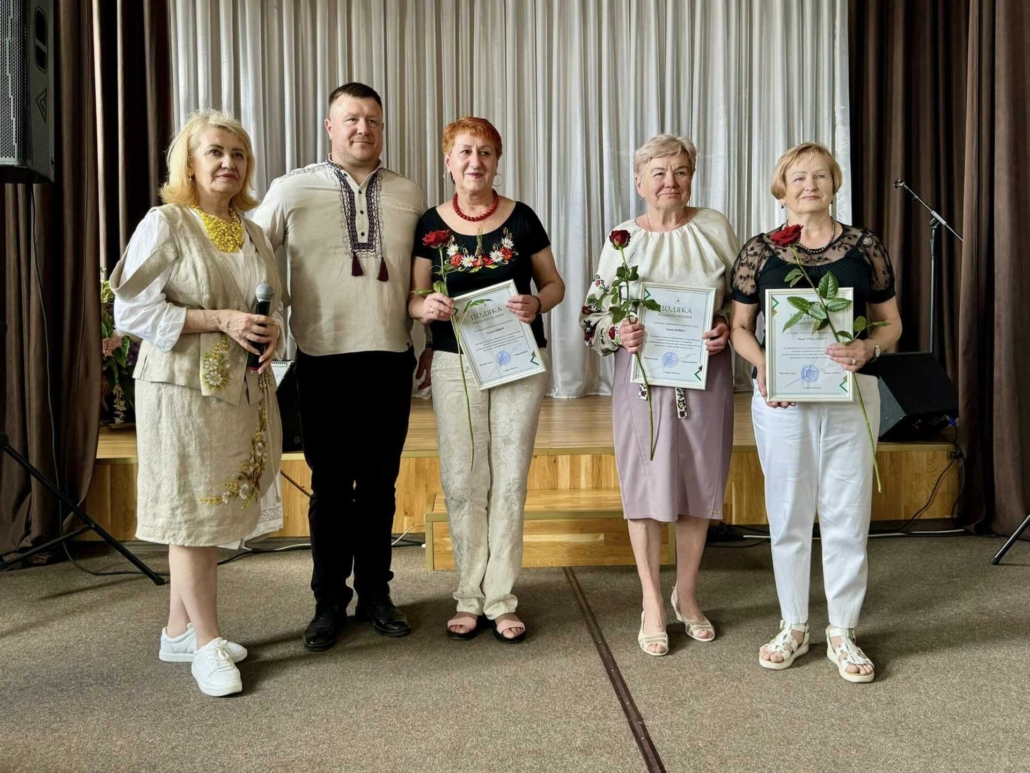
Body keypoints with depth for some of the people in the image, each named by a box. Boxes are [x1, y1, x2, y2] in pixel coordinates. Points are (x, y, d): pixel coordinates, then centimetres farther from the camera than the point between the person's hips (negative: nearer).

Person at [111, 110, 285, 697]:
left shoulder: (252, 233, 13)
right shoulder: (166, 224, -6)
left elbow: (274, 304, 21)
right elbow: (132, 309, -11)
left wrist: (273, 329, -3)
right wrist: (219, 320, -18)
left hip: (242, 387, 6)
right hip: (184, 386, -6)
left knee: (209, 513, 11)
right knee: (192, 511, -1)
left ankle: (180, 631, 24)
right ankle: (208, 643, 9)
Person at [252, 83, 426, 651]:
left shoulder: (409, 196, 9)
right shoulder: (292, 190, 2)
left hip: (390, 358, 2)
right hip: (325, 360, -2)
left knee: (379, 483, 10)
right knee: (330, 486, 6)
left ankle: (375, 593, 24)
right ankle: (329, 600, 21)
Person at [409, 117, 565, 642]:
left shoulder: (521, 219, 1)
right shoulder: (431, 224, 3)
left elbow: (553, 283, 7)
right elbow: (412, 299, 4)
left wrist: (537, 304, -14)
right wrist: (428, 306, -18)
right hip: (456, 363, 1)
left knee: (510, 481, 3)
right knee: (462, 483, 2)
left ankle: (501, 600, 15)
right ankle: (470, 598, 17)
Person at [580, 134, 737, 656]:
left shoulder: (715, 228, 4)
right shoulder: (622, 238, 3)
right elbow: (592, 315, 4)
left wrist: (727, 329, -11)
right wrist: (618, 333, -16)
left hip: (705, 378, 1)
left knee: (699, 484, 9)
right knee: (646, 485, 2)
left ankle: (686, 594, 29)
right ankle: (652, 605, 17)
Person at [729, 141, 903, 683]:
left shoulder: (865, 247, 5)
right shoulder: (759, 251, 3)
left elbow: (891, 321, 9)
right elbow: (740, 325, 6)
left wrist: (868, 347, -13)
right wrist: (761, 364, -14)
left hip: (852, 394, 1)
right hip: (782, 395, 0)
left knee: (847, 515, 5)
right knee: (788, 515, 8)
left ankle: (842, 633, 20)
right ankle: (793, 627, 23)